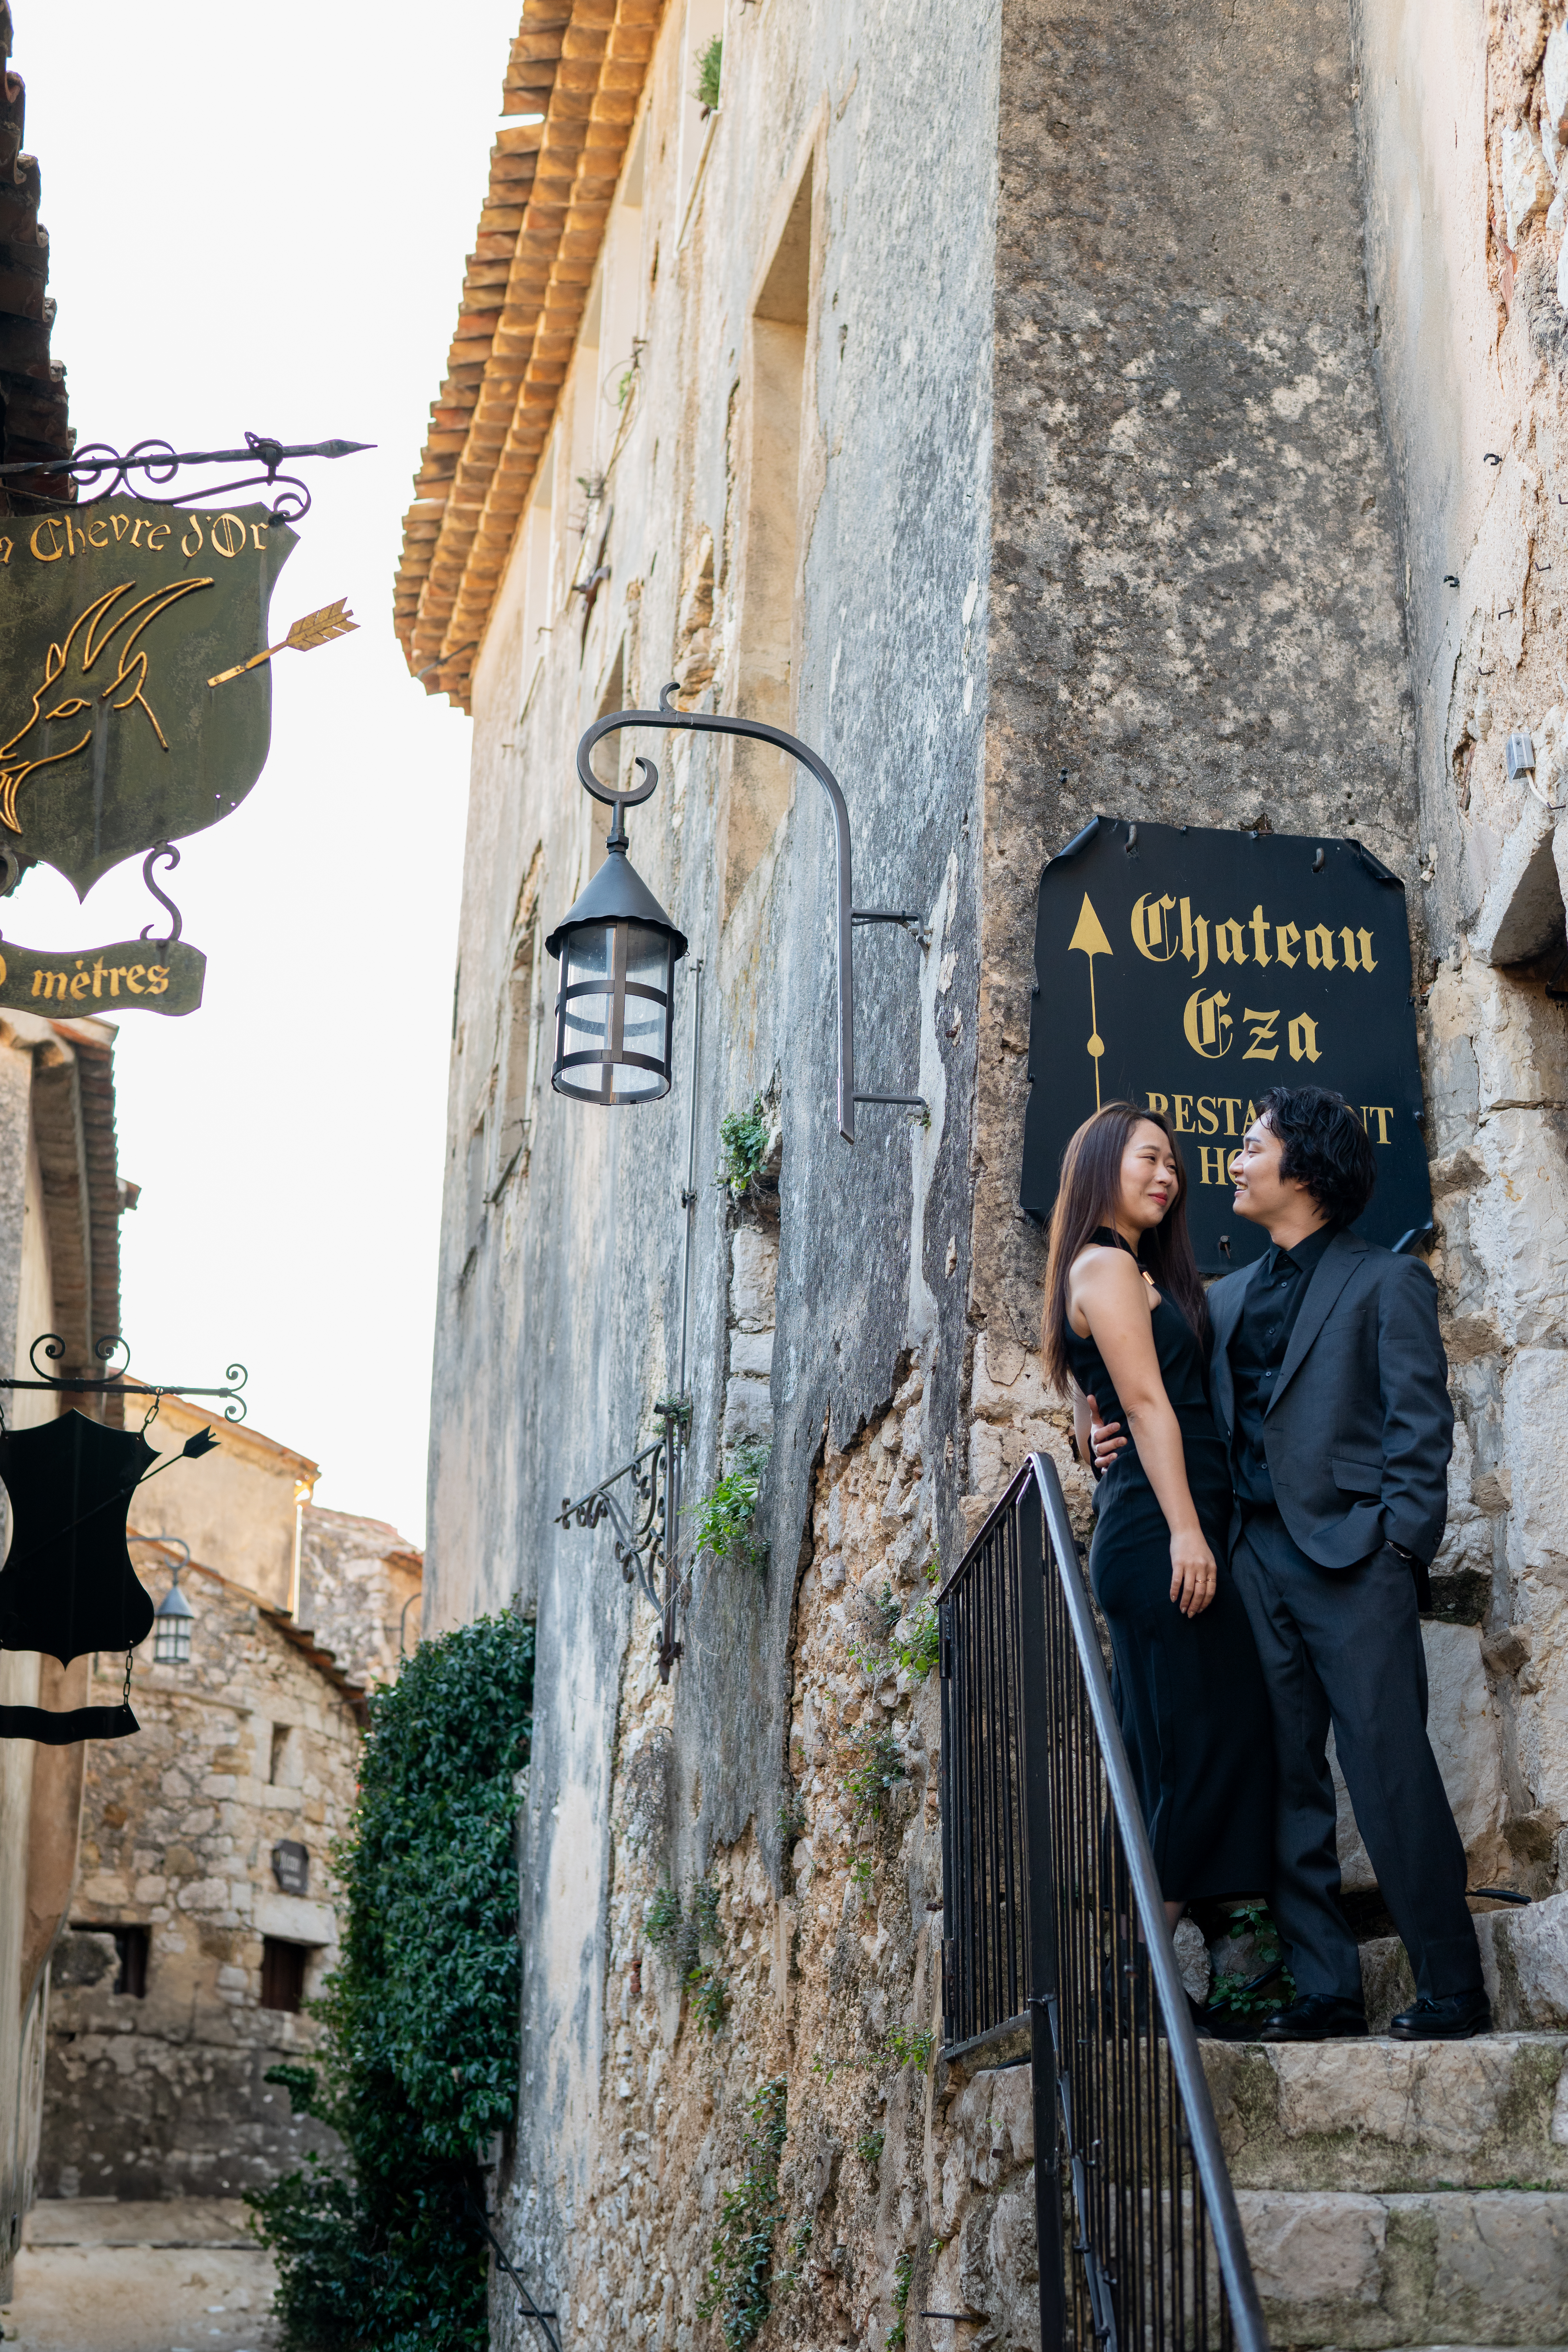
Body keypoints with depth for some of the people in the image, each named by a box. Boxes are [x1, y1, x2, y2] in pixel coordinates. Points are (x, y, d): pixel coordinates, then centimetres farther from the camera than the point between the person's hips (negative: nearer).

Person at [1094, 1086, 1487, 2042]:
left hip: (1351, 1559, -6)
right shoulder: (1229, 1297, 20)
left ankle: (1454, 1989, 4)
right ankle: (1328, 1990, 11)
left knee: (1392, 1775, -6)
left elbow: (1420, 1426, -4)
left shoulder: (1387, 1282, 3)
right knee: (1287, 1782, 5)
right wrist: (1125, 1440, 2)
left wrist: (1395, 1546, -12)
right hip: (1256, 1559, 6)